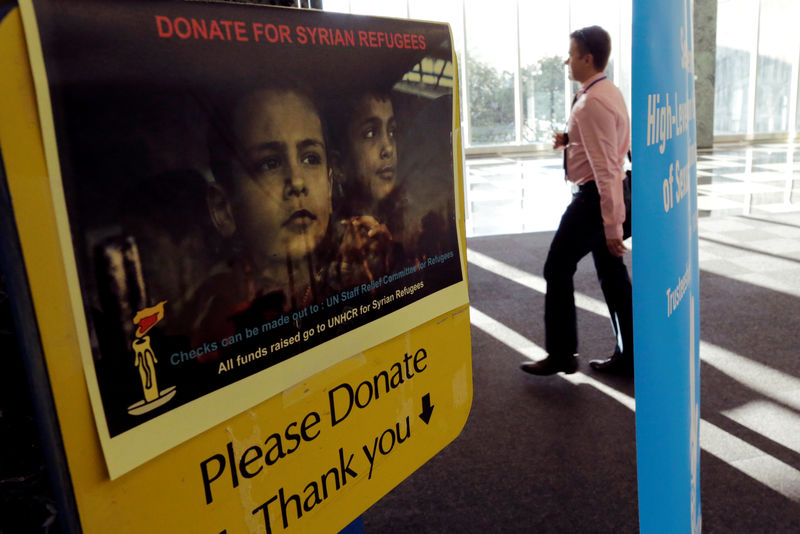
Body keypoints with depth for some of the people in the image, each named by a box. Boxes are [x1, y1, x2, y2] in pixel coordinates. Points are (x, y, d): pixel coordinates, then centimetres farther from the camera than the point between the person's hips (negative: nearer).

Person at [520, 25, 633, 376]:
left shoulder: (592, 103, -21)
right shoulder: (609, 91, 11)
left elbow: (606, 169, -25)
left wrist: (612, 227, -25)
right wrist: (571, 140, 8)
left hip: (593, 196, -10)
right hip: (604, 193, 10)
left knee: (558, 270, 1)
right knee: (612, 273, 13)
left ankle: (561, 355, 12)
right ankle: (627, 357, 22)